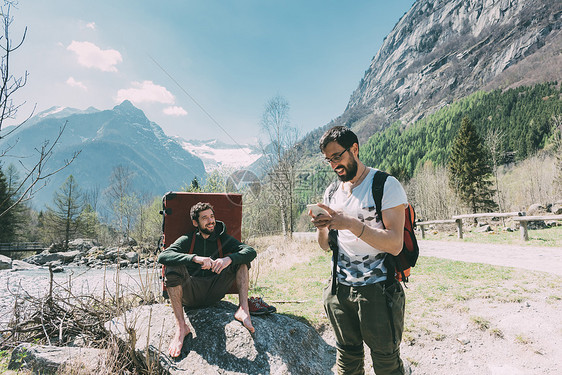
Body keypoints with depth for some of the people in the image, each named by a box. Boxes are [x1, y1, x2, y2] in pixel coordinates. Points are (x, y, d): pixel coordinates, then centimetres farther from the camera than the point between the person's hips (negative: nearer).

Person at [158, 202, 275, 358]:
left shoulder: (223, 239, 7)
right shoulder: (187, 240, 1)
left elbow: (251, 251, -9)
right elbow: (162, 256, -19)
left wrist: (229, 259, -29)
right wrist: (195, 258, -33)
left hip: (215, 292, 2)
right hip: (191, 295, -2)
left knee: (239, 257, -9)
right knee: (173, 267, -28)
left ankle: (244, 309, -23)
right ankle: (181, 327, -28)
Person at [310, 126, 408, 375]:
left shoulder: (386, 185, -10)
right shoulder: (332, 192, 9)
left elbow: (395, 244, -18)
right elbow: (326, 246, 11)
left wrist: (351, 224, -27)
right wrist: (322, 228, -11)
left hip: (377, 289, -5)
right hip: (341, 288, 5)